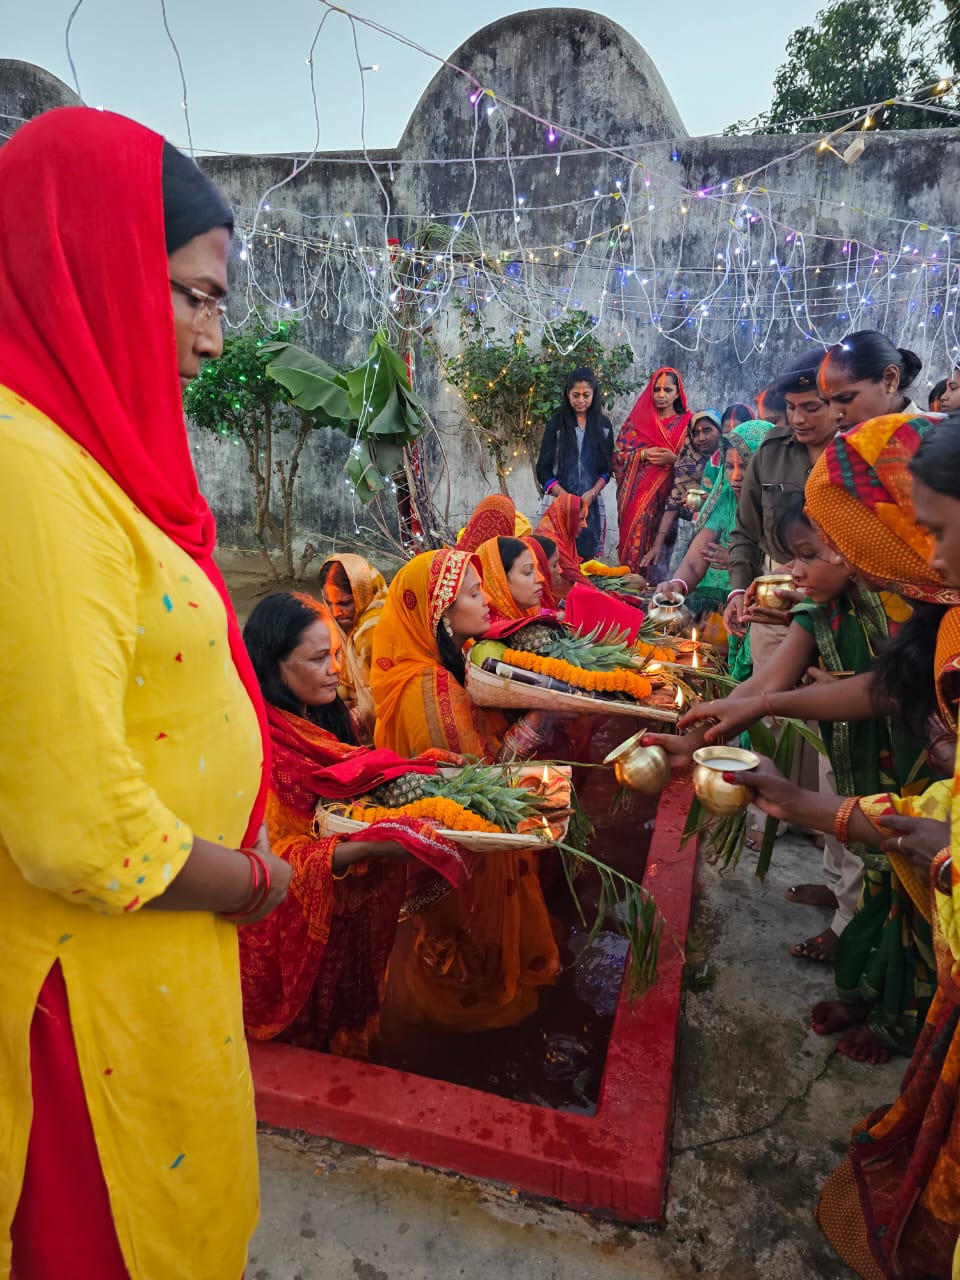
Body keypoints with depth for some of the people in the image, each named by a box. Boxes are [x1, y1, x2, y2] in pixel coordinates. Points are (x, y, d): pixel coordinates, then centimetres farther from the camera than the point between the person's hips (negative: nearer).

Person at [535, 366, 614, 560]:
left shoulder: (604, 425, 10)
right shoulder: (556, 423, 4)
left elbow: (607, 468, 10)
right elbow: (543, 469, 1)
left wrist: (592, 493, -8)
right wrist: (564, 495, -12)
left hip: (591, 503, 2)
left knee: (588, 555, 0)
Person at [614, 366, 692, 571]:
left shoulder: (687, 423, 8)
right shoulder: (637, 420, 11)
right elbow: (617, 456, 5)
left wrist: (673, 459, -14)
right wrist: (643, 454, -9)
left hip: (669, 496, -1)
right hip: (636, 495, 1)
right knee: (635, 537, -6)